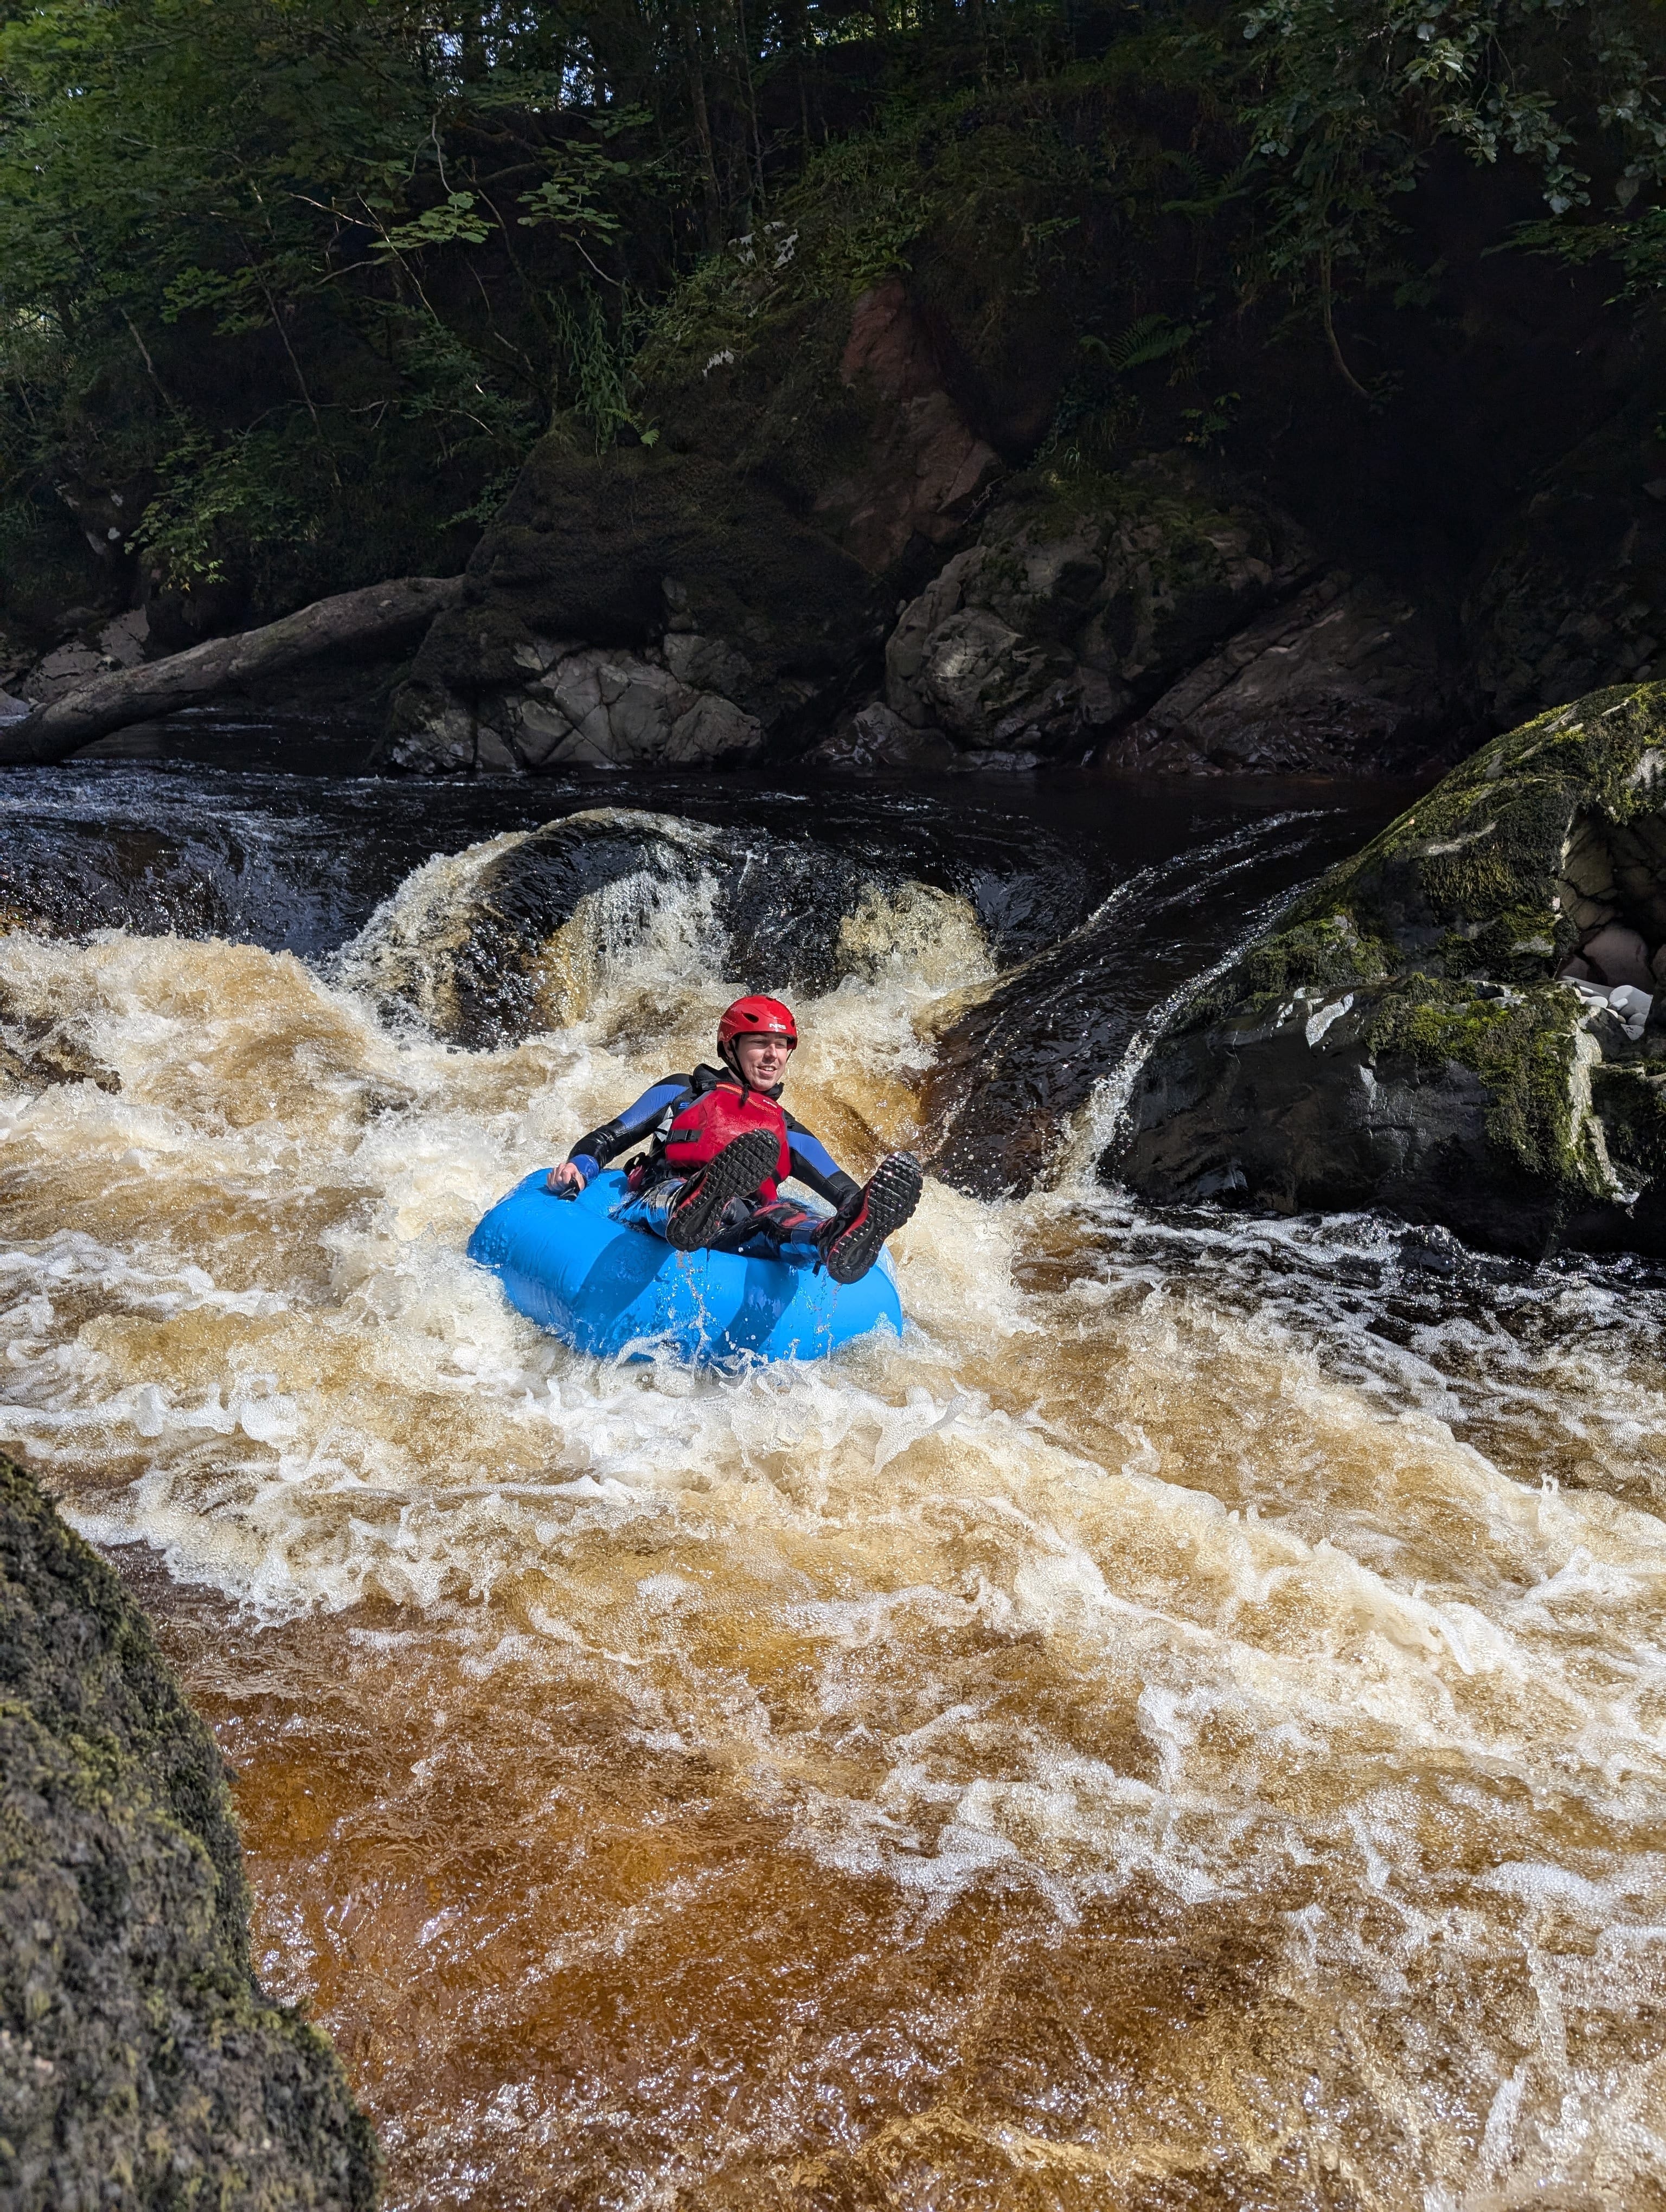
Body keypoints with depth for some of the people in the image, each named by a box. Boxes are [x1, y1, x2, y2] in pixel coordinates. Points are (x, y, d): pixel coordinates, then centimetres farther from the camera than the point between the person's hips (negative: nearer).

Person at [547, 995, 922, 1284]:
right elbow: (610, 1138, 20)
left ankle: (842, 1241, -69)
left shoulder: (790, 1133, 32)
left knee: (783, 1215, -35)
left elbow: (843, 1190, 21)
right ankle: (694, 1212, -76)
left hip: (731, 1239, 1)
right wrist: (575, 1168, -2)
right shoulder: (684, 1092, 25)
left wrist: (867, 1210, -3)